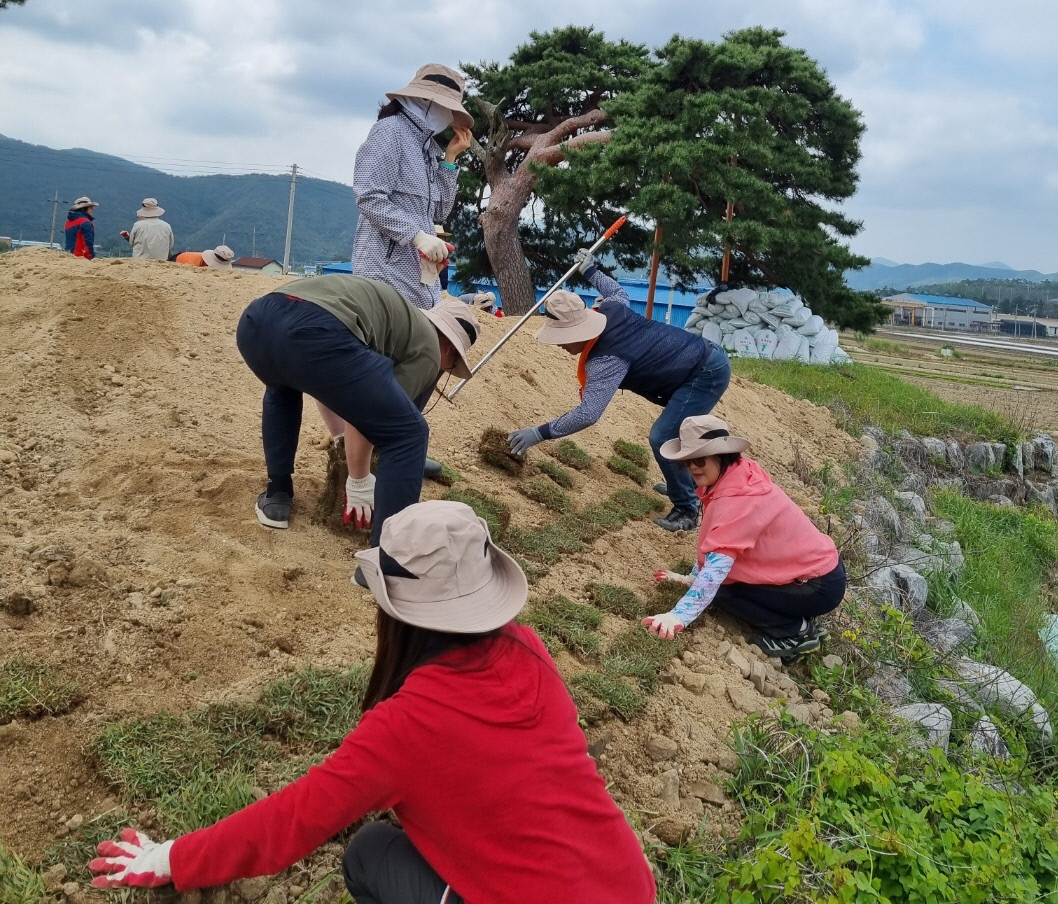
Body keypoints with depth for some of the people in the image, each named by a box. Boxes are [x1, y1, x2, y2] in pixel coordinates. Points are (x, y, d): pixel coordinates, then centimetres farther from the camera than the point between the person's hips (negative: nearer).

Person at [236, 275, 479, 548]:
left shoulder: (397, 311, 41)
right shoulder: (427, 349, 18)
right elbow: (378, 415, 14)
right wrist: (359, 482, 26)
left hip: (255, 320, 9)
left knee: (281, 389, 43)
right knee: (408, 433, 7)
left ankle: (276, 498, 41)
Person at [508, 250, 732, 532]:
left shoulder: (606, 360, -27)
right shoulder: (610, 310, -4)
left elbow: (587, 414, -33)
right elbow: (620, 293, 23)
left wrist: (539, 433, -29)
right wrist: (591, 270, 33)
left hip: (707, 375, -11)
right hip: (710, 357, 11)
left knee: (662, 438, -16)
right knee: (675, 430, 27)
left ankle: (686, 511, -2)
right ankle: (687, 484, 46)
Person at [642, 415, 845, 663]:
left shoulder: (739, 501, -28)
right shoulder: (734, 478, -1)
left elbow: (717, 564, -37)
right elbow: (712, 545, 11)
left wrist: (679, 615, -42)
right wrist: (692, 577, 8)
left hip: (820, 586, -9)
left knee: (722, 591, -12)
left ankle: (797, 632, -2)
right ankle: (799, 618, 12)